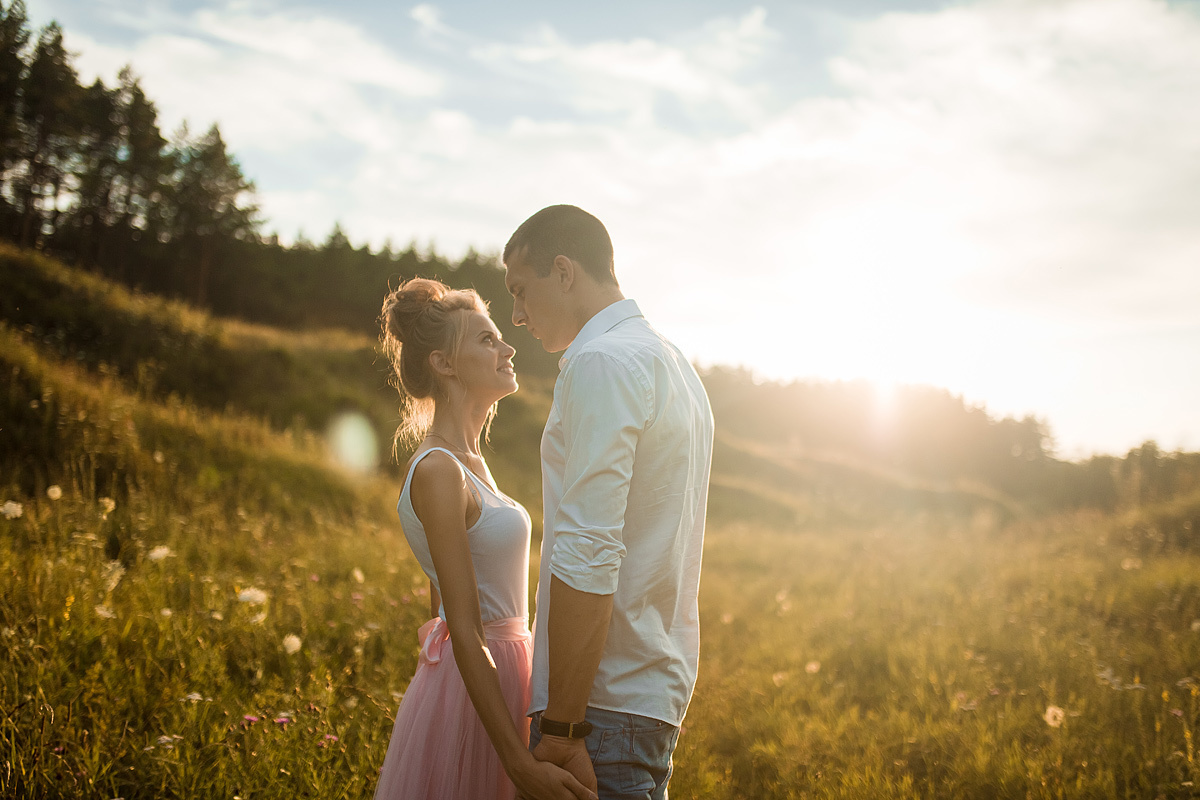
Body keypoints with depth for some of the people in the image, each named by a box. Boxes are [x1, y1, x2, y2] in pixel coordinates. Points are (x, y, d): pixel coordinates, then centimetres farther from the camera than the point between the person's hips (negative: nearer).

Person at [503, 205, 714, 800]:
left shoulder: (601, 363, -14)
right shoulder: (672, 362, 17)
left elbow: (588, 558, -22)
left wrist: (561, 726, -20)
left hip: (609, 703, -10)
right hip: (661, 686, 10)